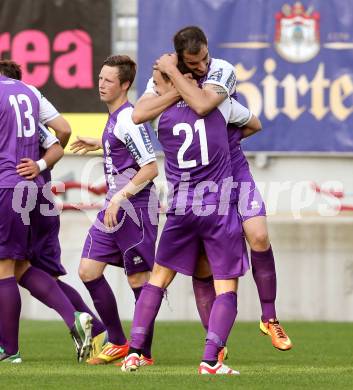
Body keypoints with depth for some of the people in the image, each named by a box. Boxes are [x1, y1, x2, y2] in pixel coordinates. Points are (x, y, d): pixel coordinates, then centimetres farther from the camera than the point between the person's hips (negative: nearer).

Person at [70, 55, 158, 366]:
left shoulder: (128, 120, -16)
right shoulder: (114, 117, 13)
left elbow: (151, 168, -19)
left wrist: (120, 196, -21)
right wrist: (100, 144, 34)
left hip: (134, 209, -10)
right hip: (113, 209, 10)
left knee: (139, 279, -1)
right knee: (88, 271, 5)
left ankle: (144, 353, 8)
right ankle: (118, 343, 15)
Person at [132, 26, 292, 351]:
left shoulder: (222, 71, -14)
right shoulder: (163, 77, -4)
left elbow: (202, 105, -33)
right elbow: (139, 114, -21)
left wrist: (173, 73, -25)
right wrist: (181, 90, -24)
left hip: (232, 169, -2)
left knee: (259, 236, -20)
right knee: (201, 265, -1)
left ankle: (270, 318, -2)